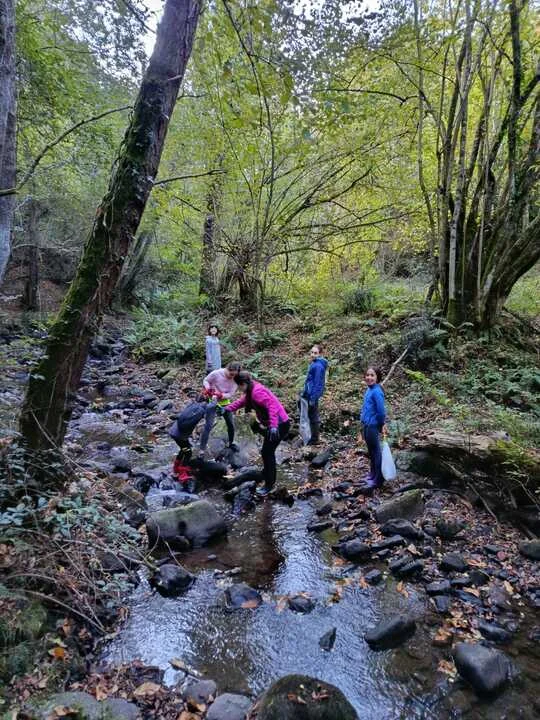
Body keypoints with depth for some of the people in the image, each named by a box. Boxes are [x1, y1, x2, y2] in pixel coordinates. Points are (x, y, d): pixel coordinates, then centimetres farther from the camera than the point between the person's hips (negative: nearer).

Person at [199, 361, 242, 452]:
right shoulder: (216, 373, -24)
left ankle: (231, 443, 39)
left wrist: (221, 395, -33)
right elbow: (206, 380, -9)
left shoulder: (235, 380, -16)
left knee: (231, 424, 12)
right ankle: (202, 450, -3)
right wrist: (208, 389, -28)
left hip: (225, 402, 4)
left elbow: (231, 394, -16)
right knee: (208, 425, -10)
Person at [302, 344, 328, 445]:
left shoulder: (318, 366, -19)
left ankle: (314, 439, 11)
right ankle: (313, 437, 26)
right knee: (312, 416, 16)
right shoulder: (314, 364, 10)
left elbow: (317, 383, -21)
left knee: (313, 417, 0)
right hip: (309, 393, 10)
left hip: (313, 395, -10)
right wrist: (305, 393, 21)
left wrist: (313, 398, -20)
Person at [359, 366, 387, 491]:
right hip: (366, 425, 9)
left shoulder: (376, 391, -20)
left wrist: (382, 424, -8)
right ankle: (373, 474, 34)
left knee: (376, 451, 1)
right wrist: (363, 418, 13)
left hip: (372, 426, -9)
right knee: (371, 451, 20)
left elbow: (381, 411, -19)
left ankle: (377, 480, 11)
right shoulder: (369, 390, 7)